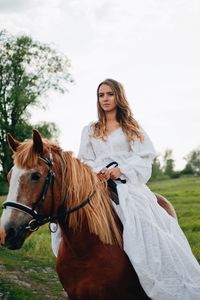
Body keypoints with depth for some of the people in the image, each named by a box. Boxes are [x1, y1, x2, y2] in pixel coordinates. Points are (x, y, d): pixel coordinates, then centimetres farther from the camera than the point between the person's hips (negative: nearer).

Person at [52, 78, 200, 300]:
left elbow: (143, 157, 6)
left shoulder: (132, 128, 17)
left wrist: (120, 170, -12)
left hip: (129, 181, -2)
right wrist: (99, 172, -8)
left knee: (143, 218, -30)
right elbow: (85, 161, 15)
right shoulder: (90, 130, 22)